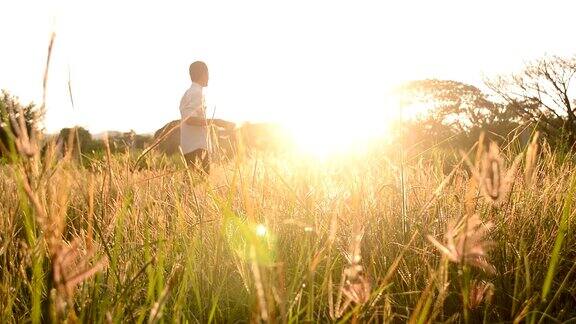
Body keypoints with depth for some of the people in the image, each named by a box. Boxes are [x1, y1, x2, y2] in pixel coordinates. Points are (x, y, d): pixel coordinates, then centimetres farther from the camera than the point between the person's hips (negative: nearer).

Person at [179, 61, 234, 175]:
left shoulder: (189, 93, 19)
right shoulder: (197, 93, -10)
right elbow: (189, 119, -21)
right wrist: (214, 121, -19)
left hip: (189, 147, 10)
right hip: (197, 147, -10)